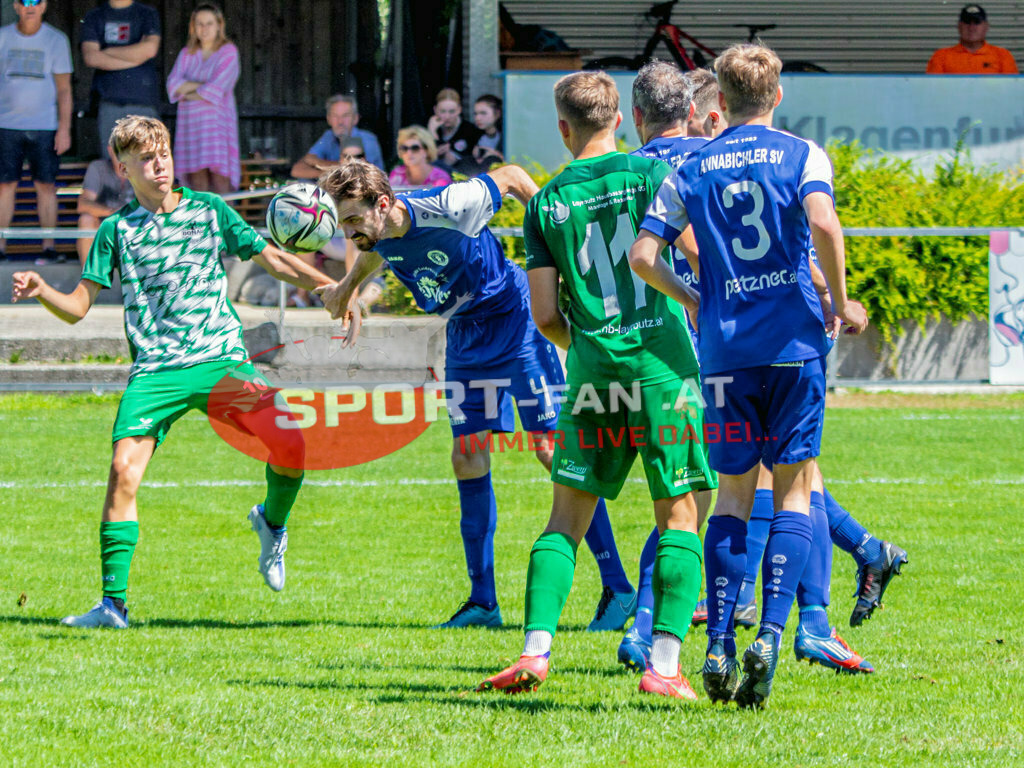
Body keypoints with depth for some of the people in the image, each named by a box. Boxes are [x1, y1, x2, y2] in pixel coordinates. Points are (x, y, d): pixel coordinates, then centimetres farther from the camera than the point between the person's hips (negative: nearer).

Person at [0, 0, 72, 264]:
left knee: (46, 185, -1)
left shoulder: (56, 40, 0)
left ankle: (48, 248, 5)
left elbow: (64, 87, 0)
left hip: (45, 125, -1)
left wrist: (64, 128, -6)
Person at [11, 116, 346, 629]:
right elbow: (77, 307, 8)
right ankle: (113, 603, -10)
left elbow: (273, 260, 14)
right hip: (153, 371, 0)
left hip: (221, 360, 0)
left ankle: (272, 523, 15)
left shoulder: (210, 210, 11)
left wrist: (327, 285, -1)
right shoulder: (117, 230, 9)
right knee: (123, 472, -18)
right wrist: (42, 292, -13)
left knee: (290, 443, -19)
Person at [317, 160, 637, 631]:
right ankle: (482, 601, 10)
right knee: (468, 459, 1)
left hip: (515, 320, -7)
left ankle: (617, 587, -6)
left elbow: (510, 177, -13)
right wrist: (348, 285, 29)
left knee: (552, 447, -9)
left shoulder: (450, 209, -29)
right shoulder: (377, 232, -9)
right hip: (465, 335, 7)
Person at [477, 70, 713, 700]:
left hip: (591, 369, 2)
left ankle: (536, 651, -2)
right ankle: (664, 661, -8)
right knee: (680, 516, 2)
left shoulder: (546, 203, 7)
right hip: (662, 364, -2)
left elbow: (545, 316, 6)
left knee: (567, 519, 10)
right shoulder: (652, 173, 0)